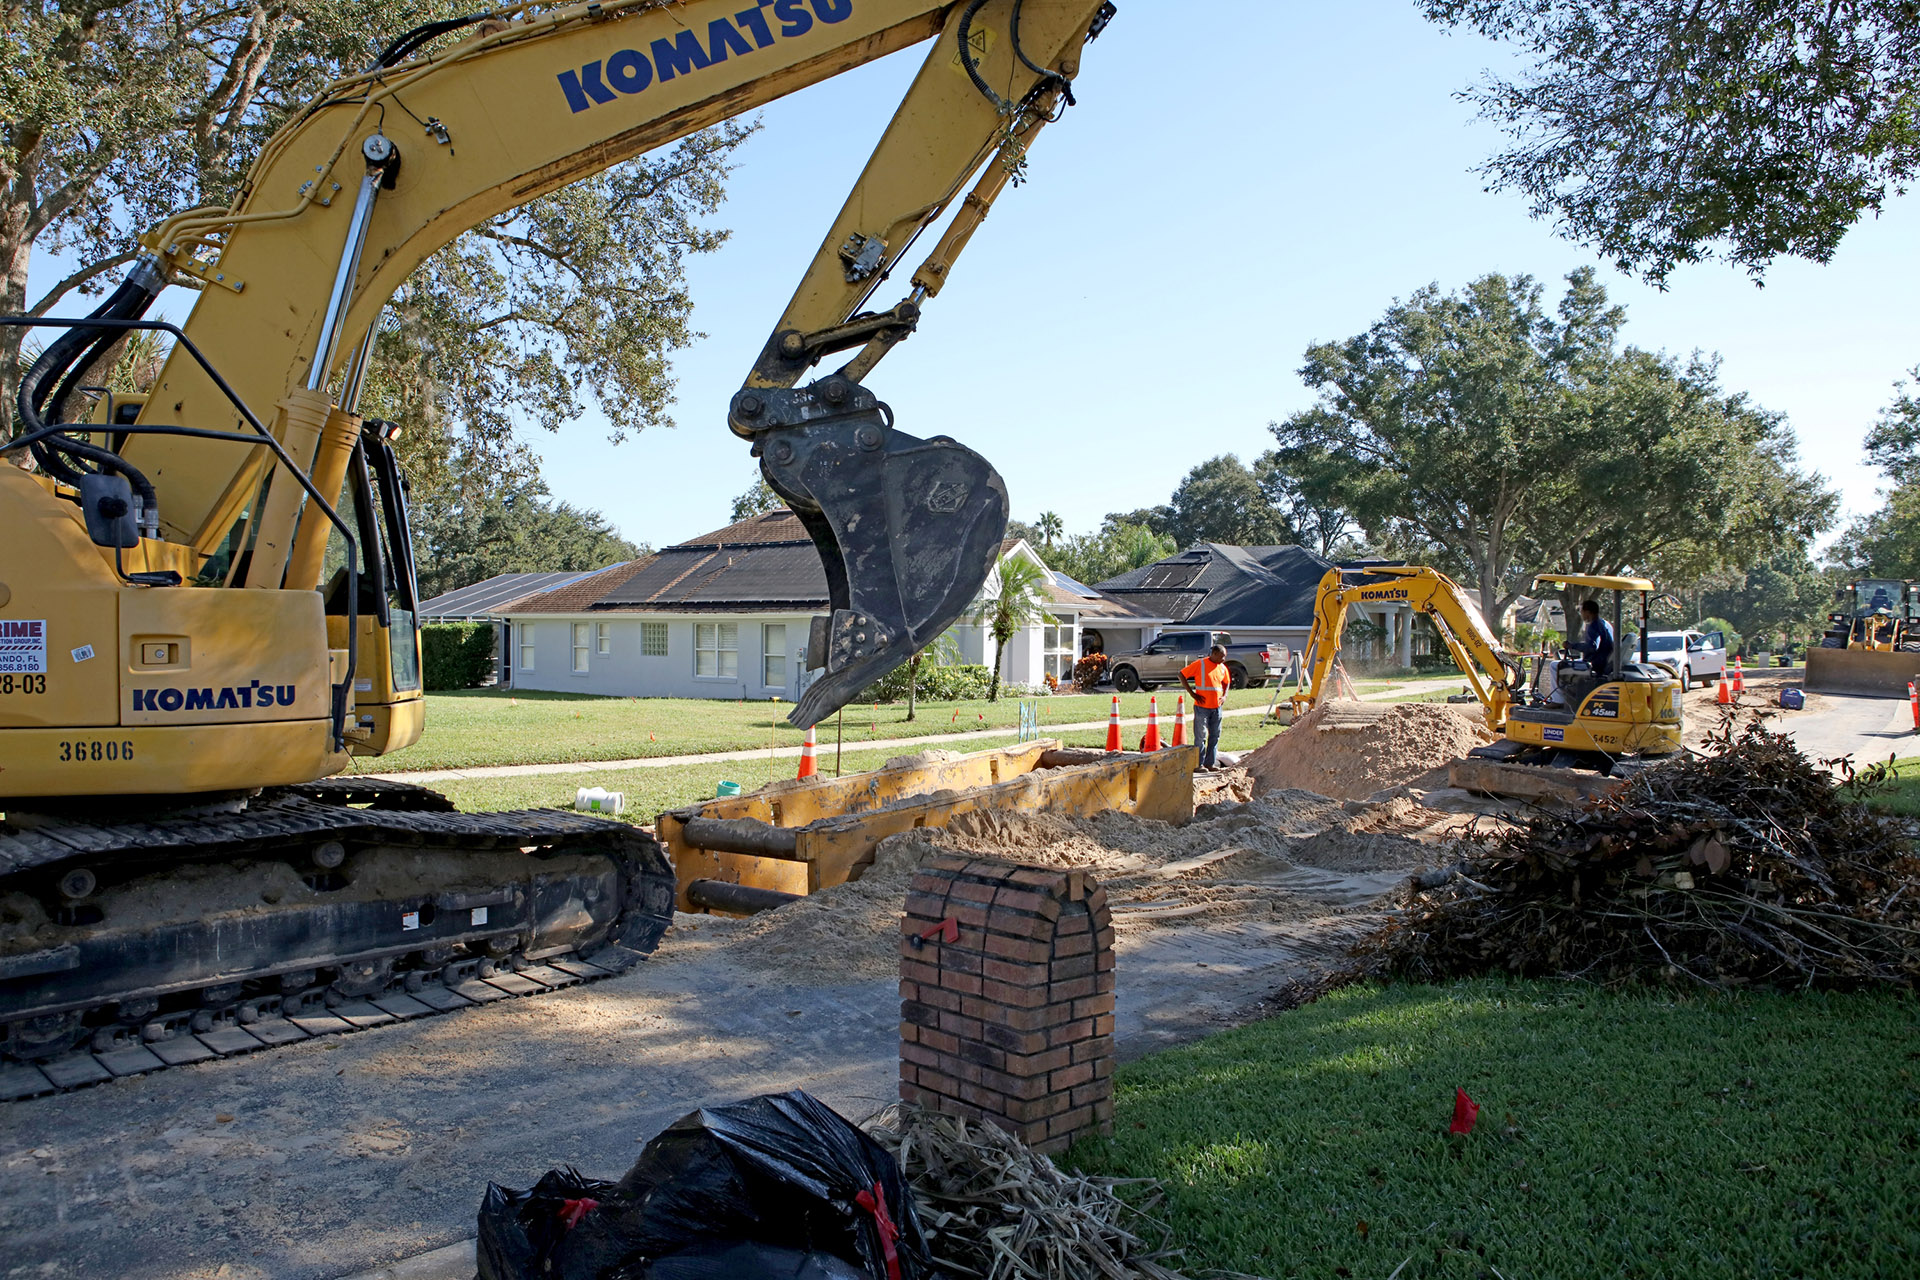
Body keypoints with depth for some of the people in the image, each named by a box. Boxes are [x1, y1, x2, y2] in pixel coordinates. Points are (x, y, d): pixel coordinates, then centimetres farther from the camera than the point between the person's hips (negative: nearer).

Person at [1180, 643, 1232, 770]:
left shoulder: (1222, 667, 9)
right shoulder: (1200, 664, -8)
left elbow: (1227, 682, 27)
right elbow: (1182, 675, -6)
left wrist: (1224, 696, 8)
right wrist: (1192, 693, -11)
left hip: (1216, 707, 6)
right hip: (1202, 706, -6)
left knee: (1215, 736, 9)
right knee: (1201, 736, -2)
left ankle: (1210, 763, 17)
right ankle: (1199, 764, 4)